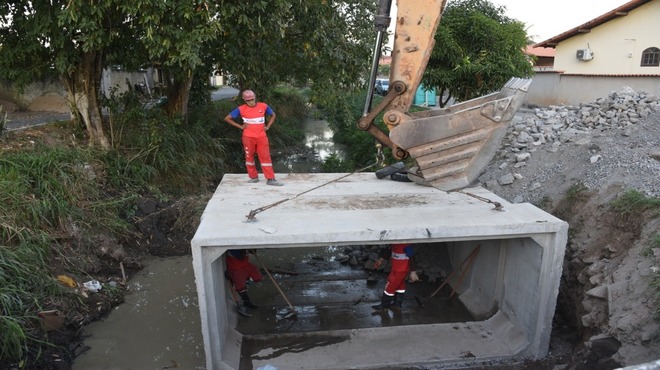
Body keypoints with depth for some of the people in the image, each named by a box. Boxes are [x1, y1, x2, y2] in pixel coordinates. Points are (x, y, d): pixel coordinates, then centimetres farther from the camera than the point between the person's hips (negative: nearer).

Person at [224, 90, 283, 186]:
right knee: (249, 157, 7)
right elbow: (227, 118, 1)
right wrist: (240, 126, -3)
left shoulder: (263, 106, 0)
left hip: (261, 137, 1)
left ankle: (270, 179, 0)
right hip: (248, 137, -1)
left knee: (265, 157, -1)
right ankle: (253, 177, 21)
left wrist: (268, 126, 5)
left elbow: (273, 115, 17)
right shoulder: (241, 109, -5)